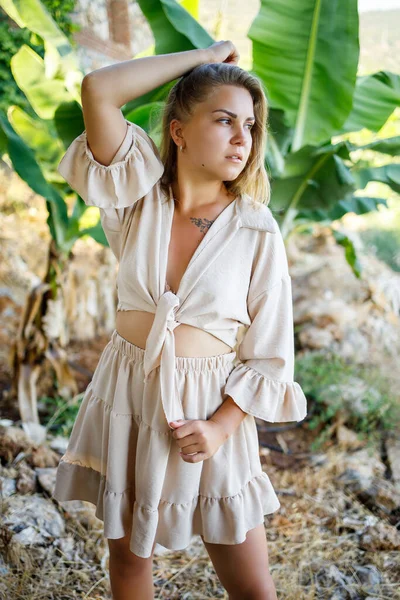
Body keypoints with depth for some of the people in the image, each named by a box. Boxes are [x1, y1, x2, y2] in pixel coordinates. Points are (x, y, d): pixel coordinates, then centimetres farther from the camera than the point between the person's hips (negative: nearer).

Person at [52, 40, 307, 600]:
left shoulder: (257, 231, -10)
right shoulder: (139, 199, -6)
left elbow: (270, 354, -6)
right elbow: (98, 90, -19)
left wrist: (220, 427, -17)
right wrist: (202, 56, -11)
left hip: (209, 411, -1)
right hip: (125, 394, 2)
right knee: (128, 554, 20)